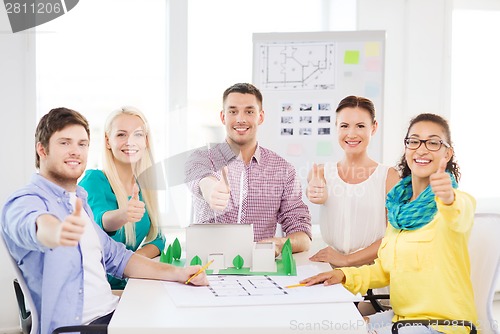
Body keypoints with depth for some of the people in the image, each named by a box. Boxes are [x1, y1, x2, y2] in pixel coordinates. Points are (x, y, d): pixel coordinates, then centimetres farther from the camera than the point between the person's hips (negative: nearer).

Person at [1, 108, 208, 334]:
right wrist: (57, 233, -57)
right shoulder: (26, 202, -9)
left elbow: (116, 257, 19)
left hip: (113, 312, 8)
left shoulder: (79, 202, 18)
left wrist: (177, 273, 7)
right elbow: (36, 225, -33)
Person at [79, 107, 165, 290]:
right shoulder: (94, 180, -8)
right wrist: (123, 214, -51)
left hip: (126, 283, 6)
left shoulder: (145, 184, 9)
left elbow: (157, 238, 10)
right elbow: (101, 219, -28)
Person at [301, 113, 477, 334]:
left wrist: (448, 200, -60)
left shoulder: (459, 201, -12)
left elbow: (459, 220, -38)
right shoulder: (399, 203, 9)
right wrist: (344, 275, -3)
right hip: (400, 315, 6)